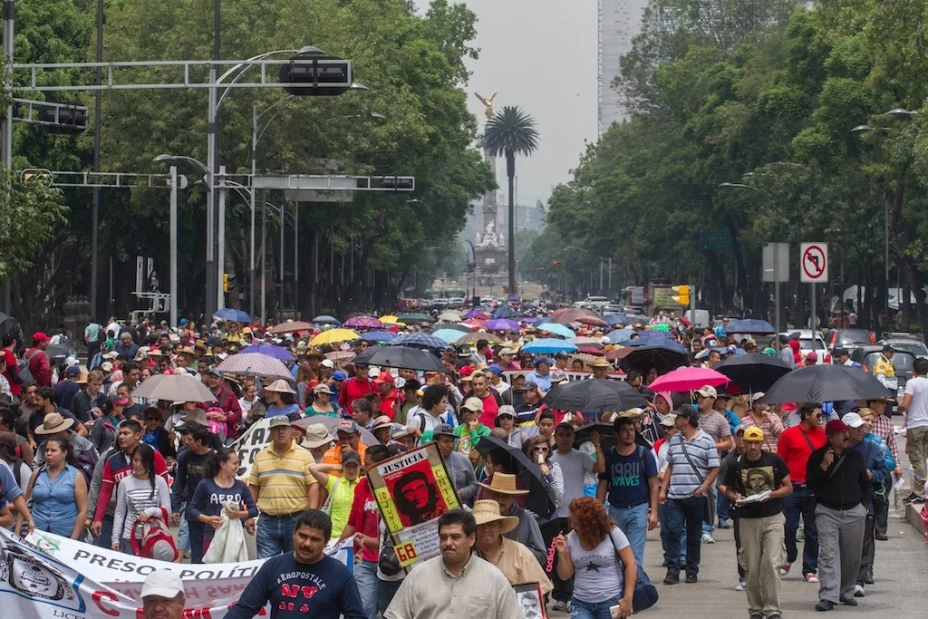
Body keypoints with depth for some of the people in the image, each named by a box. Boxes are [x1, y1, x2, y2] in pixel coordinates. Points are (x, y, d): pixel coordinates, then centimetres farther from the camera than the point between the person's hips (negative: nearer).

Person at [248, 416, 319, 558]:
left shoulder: (304, 455, 1)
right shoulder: (260, 457, 10)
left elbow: (313, 486, -3)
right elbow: (253, 487, 13)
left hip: (296, 520, -2)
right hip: (267, 521, 2)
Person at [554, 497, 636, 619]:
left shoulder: (613, 533, -8)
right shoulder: (571, 538, 1)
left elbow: (630, 565, -6)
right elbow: (565, 575, 6)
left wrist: (628, 599, -12)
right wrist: (561, 553, -12)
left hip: (611, 602, -2)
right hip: (581, 603, 2)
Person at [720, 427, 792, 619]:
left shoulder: (775, 460, -1)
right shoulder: (737, 465, 2)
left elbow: (788, 487, 5)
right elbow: (728, 489, 14)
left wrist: (771, 494, -13)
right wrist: (736, 498, -8)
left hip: (773, 518, -1)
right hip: (748, 520, 1)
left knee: (771, 563, -11)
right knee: (752, 568, 3)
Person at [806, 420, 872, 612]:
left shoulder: (855, 457, 9)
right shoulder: (817, 456, 0)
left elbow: (866, 483, 18)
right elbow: (811, 483, -6)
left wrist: (864, 505, 7)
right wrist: (824, 465, -16)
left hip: (853, 512, 3)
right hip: (827, 512, -3)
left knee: (852, 556, 7)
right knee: (828, 555, -12)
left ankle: (846, 592, 23)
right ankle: (828, 596, -17)